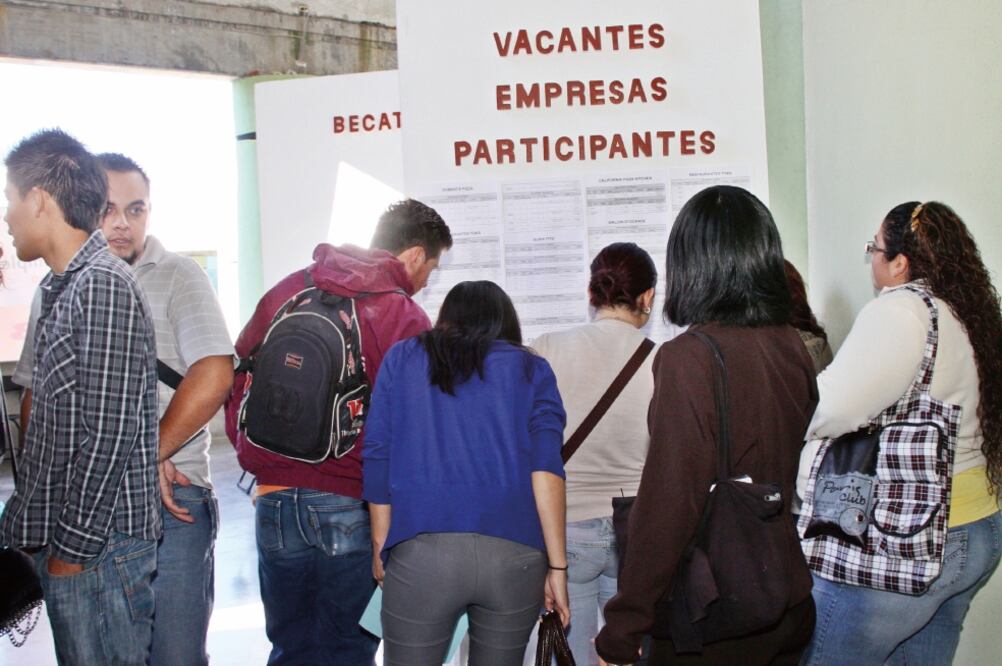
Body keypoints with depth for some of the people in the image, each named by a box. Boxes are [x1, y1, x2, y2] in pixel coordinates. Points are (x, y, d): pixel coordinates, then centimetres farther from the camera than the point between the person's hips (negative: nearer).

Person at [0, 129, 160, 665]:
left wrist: (74, 547, -16)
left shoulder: (104, 285, -16)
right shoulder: (61, 288, 14)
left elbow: (110, 434, -20)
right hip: (62, 540, 9)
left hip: (98, 546, -9)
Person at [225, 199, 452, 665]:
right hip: (351, 506, -4)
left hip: (275, 503, 4)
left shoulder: (286, 292, 8)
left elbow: (236, 378, 9)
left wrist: (258, 458, 15)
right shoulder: (406, 319, -7)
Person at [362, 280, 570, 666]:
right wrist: (557, 565, -1)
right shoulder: (531, 369, 12)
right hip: (515, 555, 1)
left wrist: (380, 544, 12)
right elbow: (546, 468, 0)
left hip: (421, 551, -1)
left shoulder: (402, 359, 14)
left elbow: (377, 456, 7)